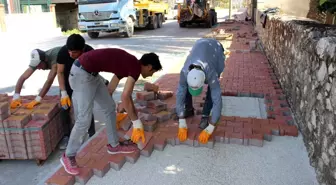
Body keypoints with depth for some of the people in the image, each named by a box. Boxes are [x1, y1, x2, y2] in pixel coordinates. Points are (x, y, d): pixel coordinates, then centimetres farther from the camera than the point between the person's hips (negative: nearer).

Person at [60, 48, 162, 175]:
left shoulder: (128, 64, 16)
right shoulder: (136, 66, -11)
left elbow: (110, 89, 26)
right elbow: (125, 97, -17)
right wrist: (137, 122, -8)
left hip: (90, 73, 10)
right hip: (81, 73, -10)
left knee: (110, 107, 14)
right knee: (84, 119, -5)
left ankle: (114, 145, 27)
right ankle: (68, 156, 13)